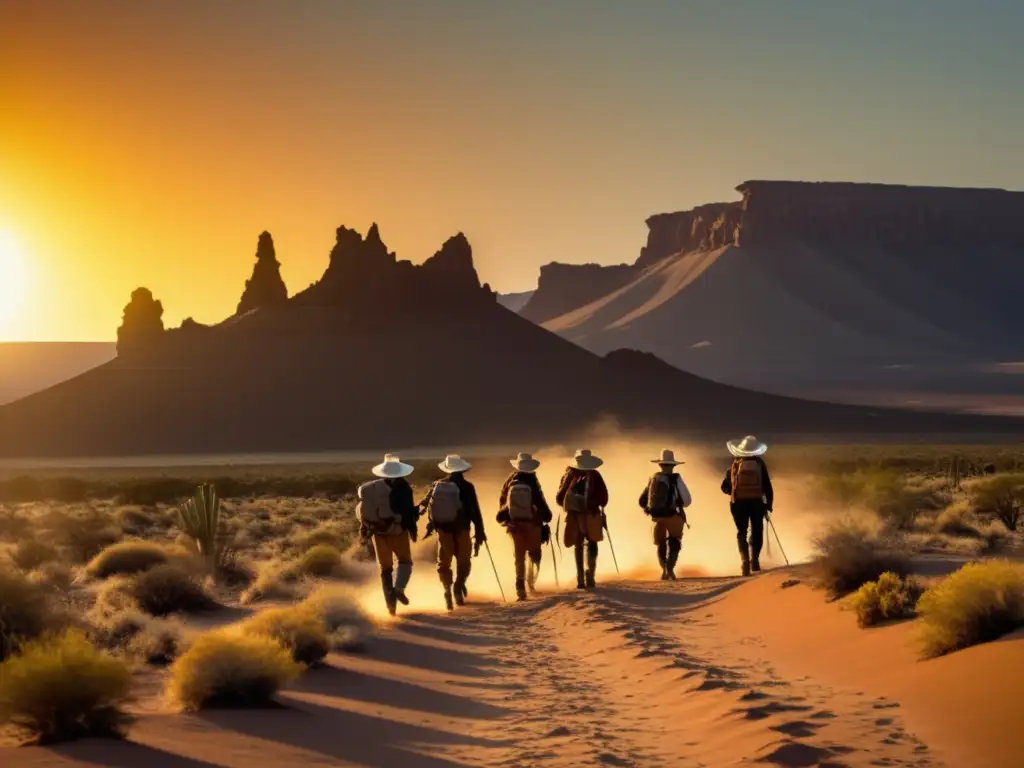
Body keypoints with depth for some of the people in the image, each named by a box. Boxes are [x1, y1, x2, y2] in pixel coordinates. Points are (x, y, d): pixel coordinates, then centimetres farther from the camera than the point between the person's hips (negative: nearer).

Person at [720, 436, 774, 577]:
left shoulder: (734, 464, 2)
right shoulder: (759, 464, 1)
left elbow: (725, 487, 5)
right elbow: (767, 486, 0)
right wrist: (768, 504, 6)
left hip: (738, 503, 0)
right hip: (757, 502, 0)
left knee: (741, 532, 7)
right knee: (756, 532, 14)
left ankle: (745, 560, -10)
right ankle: (754, 559, 4)